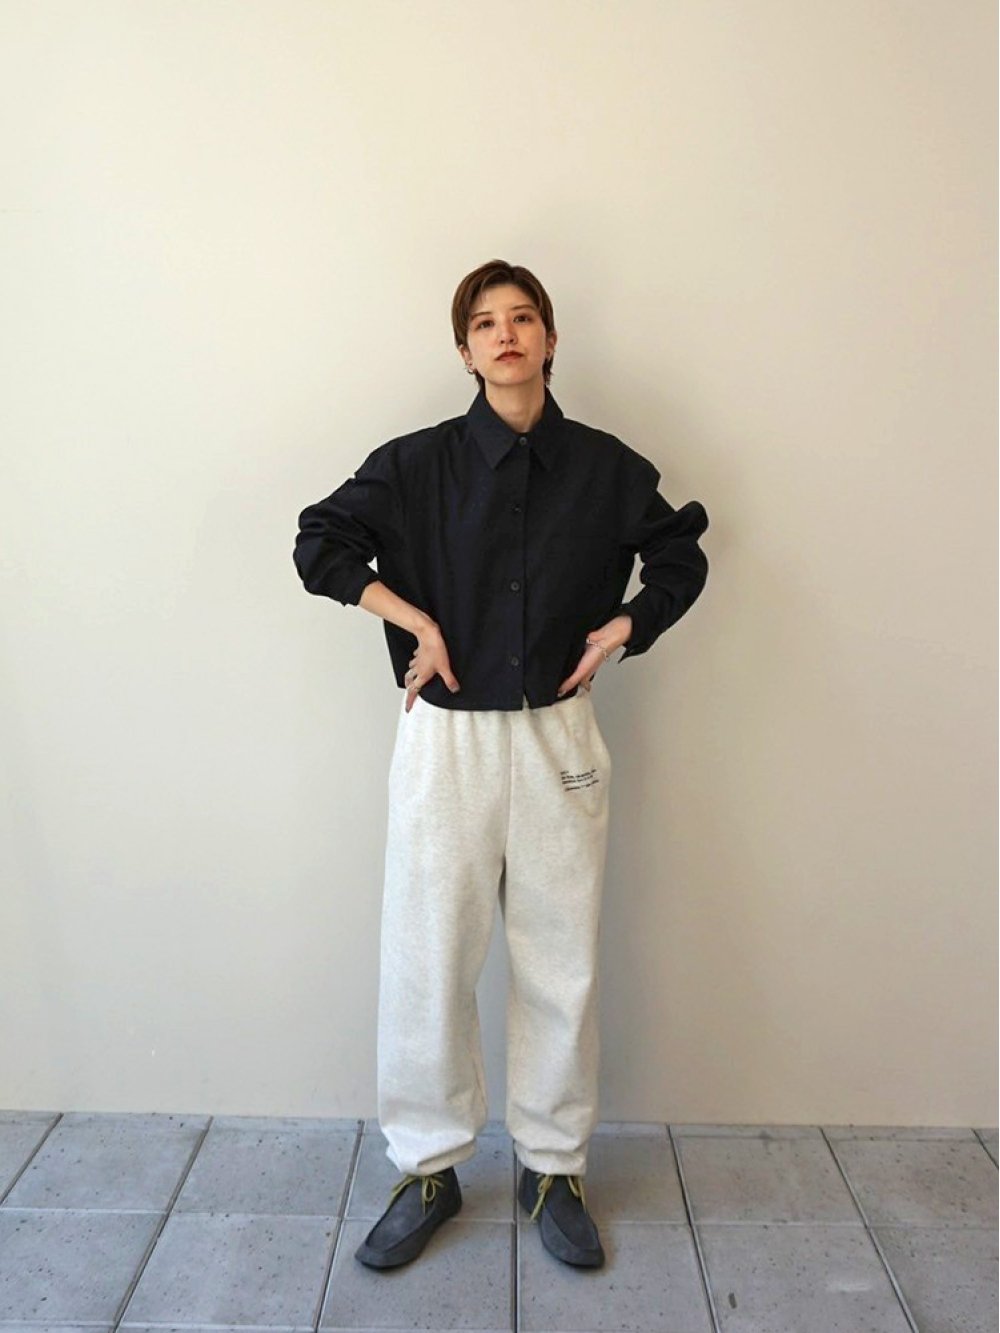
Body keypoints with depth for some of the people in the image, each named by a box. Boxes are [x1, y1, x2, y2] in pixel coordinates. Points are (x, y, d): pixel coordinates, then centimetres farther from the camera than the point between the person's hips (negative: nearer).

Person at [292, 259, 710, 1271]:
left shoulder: (605, 467, 3)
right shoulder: (418, 463, -1)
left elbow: (681, 553, 15)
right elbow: (320, 543, 2)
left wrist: (625, 627, 0)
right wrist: (414, 620, -7)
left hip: (558, 738, 1)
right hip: (445, 740, -1)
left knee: (563, 965, 9)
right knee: (425, 962, 6)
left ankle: (553, 1168, 31)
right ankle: (428, 1170, 28)